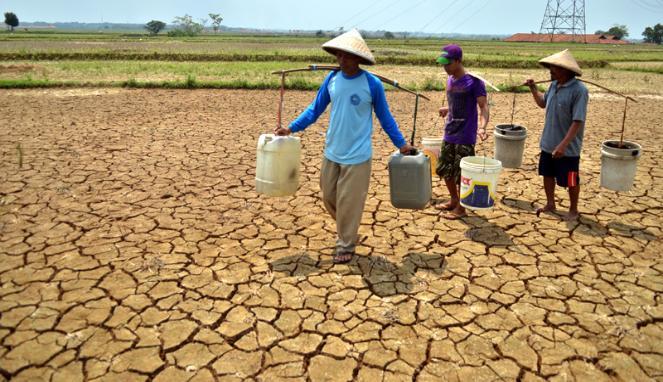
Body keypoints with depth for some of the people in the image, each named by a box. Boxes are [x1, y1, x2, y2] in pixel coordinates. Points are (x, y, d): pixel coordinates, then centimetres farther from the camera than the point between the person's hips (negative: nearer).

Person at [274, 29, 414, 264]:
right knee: (328, 197, 17)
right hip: (332, 152, 5)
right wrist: (291, 128, -3)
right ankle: (345, 228, 43)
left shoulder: (372, 84, -13)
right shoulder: (331, 79, -3)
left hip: (357, 155, -4)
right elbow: (315, 109, 5)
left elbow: (385, 117, -1)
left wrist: (401, 144, 2)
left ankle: (346, 245, 25)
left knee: (349, 203, 6)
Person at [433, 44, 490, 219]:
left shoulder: (474, 81, -14)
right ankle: (453, 200, 33)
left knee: (461, 173, 1)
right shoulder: (450, 80, 7)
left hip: (465, 136, -7)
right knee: (444, 169, 14)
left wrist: (482, 127, -34)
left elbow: (484, 107, -19)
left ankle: (461, 208, 16)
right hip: (449, 134, 7)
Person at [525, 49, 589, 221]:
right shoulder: (554, 85, 2)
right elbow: (543, 103, 21)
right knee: (547, 174, 19)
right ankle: (550, 204, 38)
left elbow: (577, 122, -25)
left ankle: (573, 210, 28)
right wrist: (533, 89, 5)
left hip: (568, 148, -7)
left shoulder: (579, 90, -22)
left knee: (571, 181, 9)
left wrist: (563, 145, -29)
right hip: (548, 143, 7)